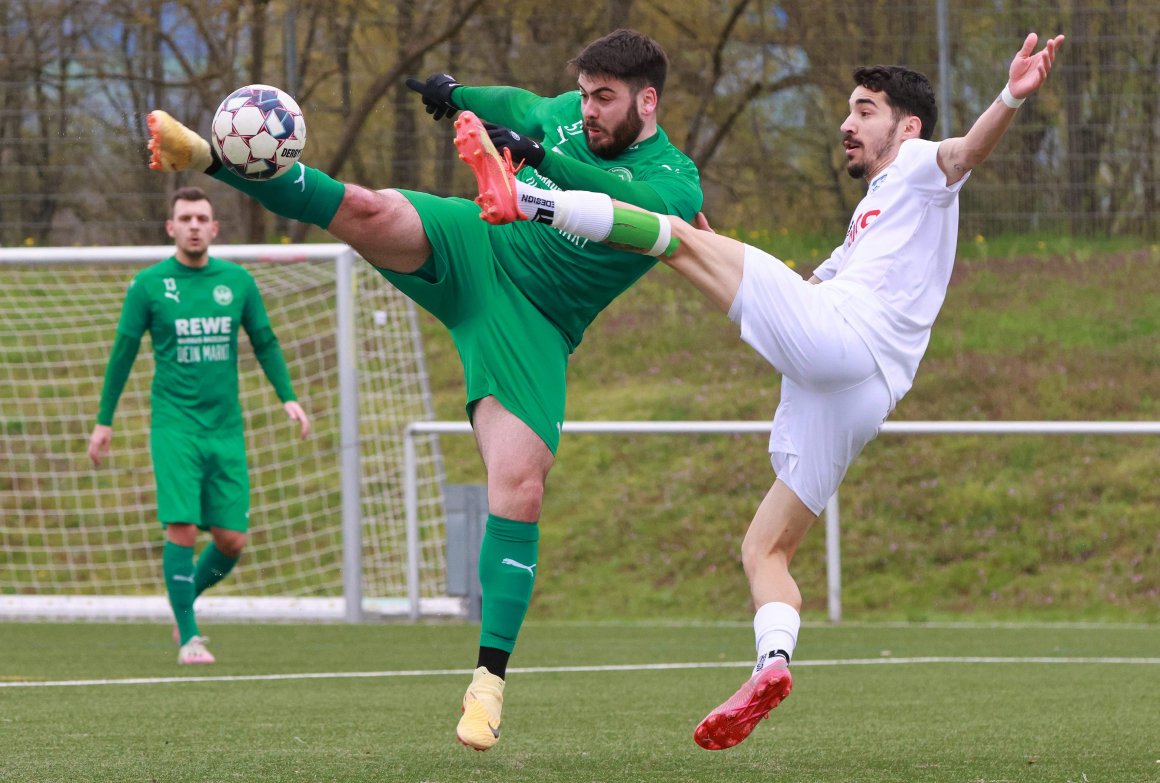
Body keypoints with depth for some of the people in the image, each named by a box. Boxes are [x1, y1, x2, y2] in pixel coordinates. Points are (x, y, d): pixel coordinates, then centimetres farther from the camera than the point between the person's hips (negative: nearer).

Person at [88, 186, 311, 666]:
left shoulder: (237, 282, 7)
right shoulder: (149, 285, 0)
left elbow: (265, 343, 15)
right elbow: (123, 352, 6)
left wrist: (288, 397, 3)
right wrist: (104, 420, 6)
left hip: (226, 428, 3)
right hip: (174, 425, -3)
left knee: (232, 539, 0)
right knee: (182, 529, -14)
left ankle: (188, 597, 28)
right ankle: (188, 636, -4)